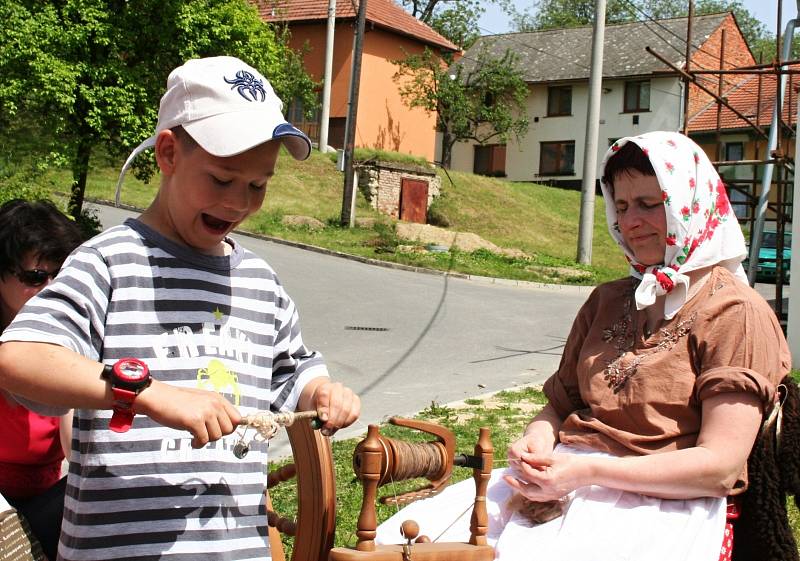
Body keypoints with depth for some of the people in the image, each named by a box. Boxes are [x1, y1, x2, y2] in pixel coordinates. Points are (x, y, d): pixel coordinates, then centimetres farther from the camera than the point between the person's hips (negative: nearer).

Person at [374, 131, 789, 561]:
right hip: (563, 476, 6)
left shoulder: (737, 313, -2)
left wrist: (590, 471, -17)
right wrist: (538, 440, -3)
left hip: (658, 502, -5)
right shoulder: (607, 301, 22)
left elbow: (720, 466, -10)